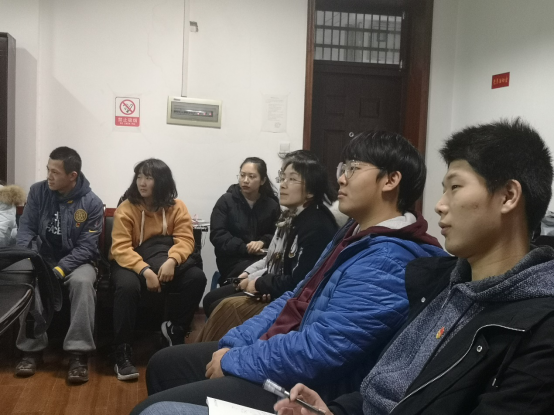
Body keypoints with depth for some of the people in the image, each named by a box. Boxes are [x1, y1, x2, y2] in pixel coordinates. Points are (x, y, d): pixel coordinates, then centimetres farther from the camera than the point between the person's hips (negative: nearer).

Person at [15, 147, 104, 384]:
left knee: (82, 282, -36)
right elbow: (26, 229, -2)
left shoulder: (92, 203, -11)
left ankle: (79, 353, -29)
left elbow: (86, 247, -15)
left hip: (77, 261, -2)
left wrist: (59, 270, -28)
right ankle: (32, 349, -16)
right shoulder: (38, 191, -1)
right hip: (42, 258, 3)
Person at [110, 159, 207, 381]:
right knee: (127, 286, -36)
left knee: (197, 277, -25)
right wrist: (144, 270, -33)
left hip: (163, 260, 2)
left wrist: (171, 261, -33)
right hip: (131, 262, -2)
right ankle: (123, 353, -22)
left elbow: (185, 239, -11)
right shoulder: (126, 209, -8)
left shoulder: (176, 207, -1)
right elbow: (121, 248, -17)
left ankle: (175, 330, -3)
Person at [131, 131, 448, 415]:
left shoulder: (388, 263, -24)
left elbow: (319, 350, -29)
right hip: (274, 351, 10)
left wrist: (233, 361, -16)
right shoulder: (356, 234, 9)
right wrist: (232, 344, 4)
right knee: (163, 365, 17)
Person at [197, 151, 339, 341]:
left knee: (228, 308, -14)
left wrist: (258, 283, -13)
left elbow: (298, 283, -27)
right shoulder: (290, 216, 7)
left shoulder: (317, 227, -24)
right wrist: (249, 275, -1)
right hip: (274, 290, 10)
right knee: (212, 300, 7)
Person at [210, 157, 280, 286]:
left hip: (263, 257, 3)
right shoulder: (226, 201, 4)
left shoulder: (272, 204, 13)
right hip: (234, 259, -3)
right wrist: (245, 248, -17)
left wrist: (263, 242, -16)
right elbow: (217, 235, -5)